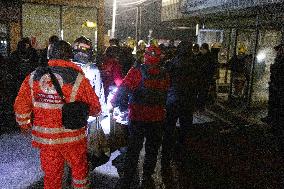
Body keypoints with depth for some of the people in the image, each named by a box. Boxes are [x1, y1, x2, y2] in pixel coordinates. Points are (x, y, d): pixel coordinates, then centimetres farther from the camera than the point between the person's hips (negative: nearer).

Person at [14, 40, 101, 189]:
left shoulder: (33, 77, -2)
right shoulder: (78, 79, -11)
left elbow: (21, 105, -2)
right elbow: (95, 107, -5)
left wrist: (25, 124, 15)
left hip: (44, 138, 3)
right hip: (72, 137, -3)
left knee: (50, 174, 18)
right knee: (79, 167, 20)